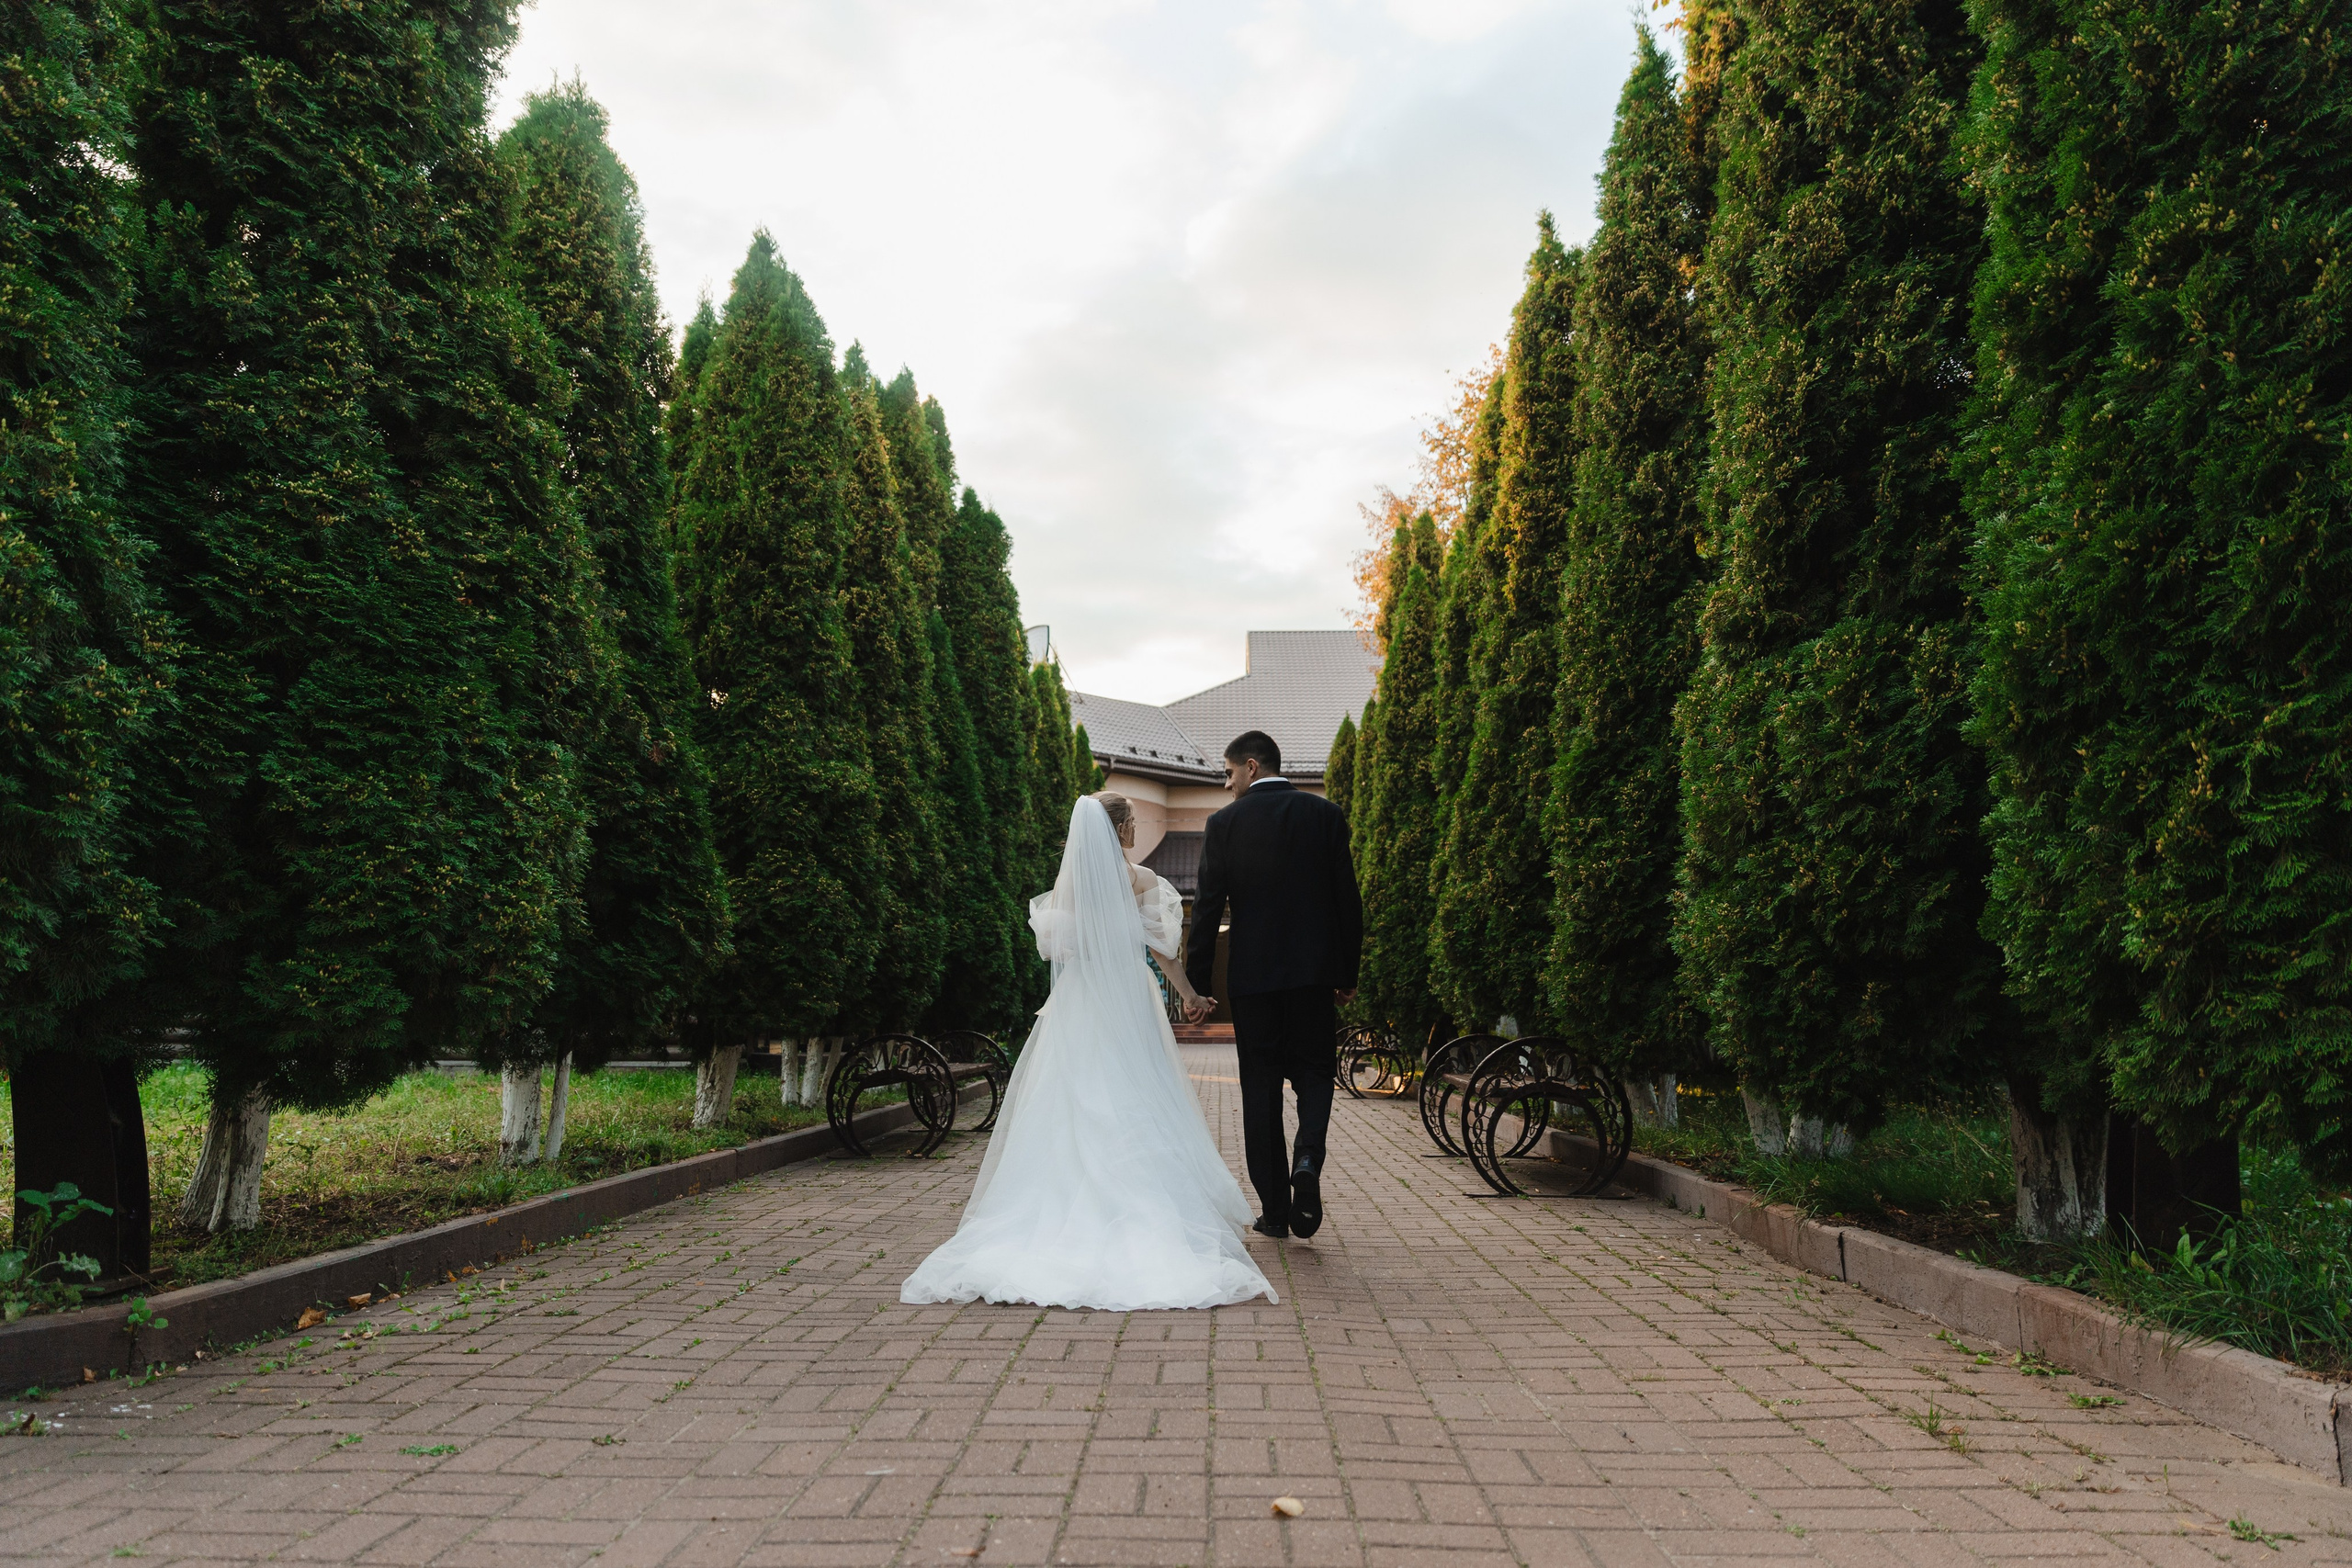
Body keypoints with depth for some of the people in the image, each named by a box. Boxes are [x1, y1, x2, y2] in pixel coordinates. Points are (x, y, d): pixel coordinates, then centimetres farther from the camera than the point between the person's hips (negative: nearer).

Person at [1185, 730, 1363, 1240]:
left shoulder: (1225, 823, -3)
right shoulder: (1326, 814, 3)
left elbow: (1208, 907, -4)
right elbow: (1347, 899, 2)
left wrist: (1196, 981, 2)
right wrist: (1348, 973, 10)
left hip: (1252, 973, -1)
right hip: (1314, 970, 1)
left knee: (1261, 1087, 7)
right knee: (1315, 1073, 14)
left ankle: (1274, 1210, 10)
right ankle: (1308, 1158, -14)